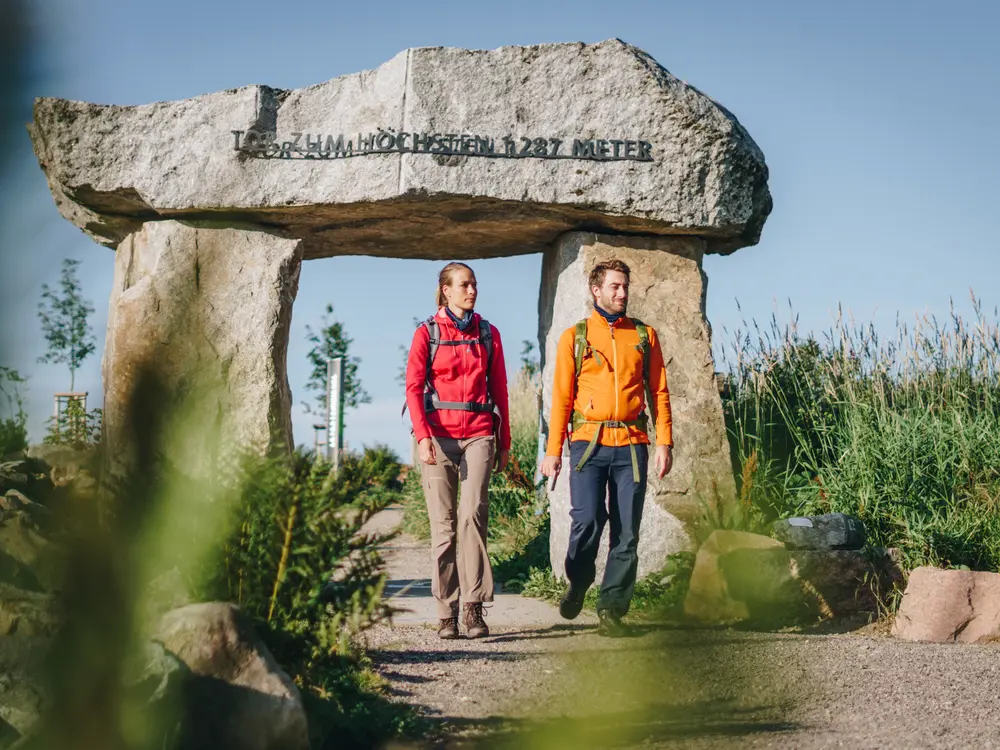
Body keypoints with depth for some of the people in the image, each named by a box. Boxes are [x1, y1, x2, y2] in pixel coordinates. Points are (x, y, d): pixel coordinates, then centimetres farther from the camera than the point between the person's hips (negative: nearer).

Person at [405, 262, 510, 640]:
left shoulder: (488, 334, 12)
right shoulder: (427, 333, 5)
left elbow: (499, 389, 15)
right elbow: (414, 387, -1)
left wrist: (503, 443, 13)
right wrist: (423, 436, -14)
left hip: (478, 434, 1)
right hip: (438, 434, -1)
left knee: (473, 513, -17)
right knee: (443, 524, -1)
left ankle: (474, 608, -17)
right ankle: (446, 613, 3)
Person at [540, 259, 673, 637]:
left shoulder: (644, 336, 13)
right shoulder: (574, 337, 8)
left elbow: (659, 392, 12)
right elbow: (561, 397, 5)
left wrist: (664, 442, 1)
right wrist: (553, 450, -1)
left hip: (631, 444, 2)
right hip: (589, 442, -2)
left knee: (626, 532, -1)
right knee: (586, 520, -14)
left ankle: (612, 609, 5)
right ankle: (577, 584, 13)